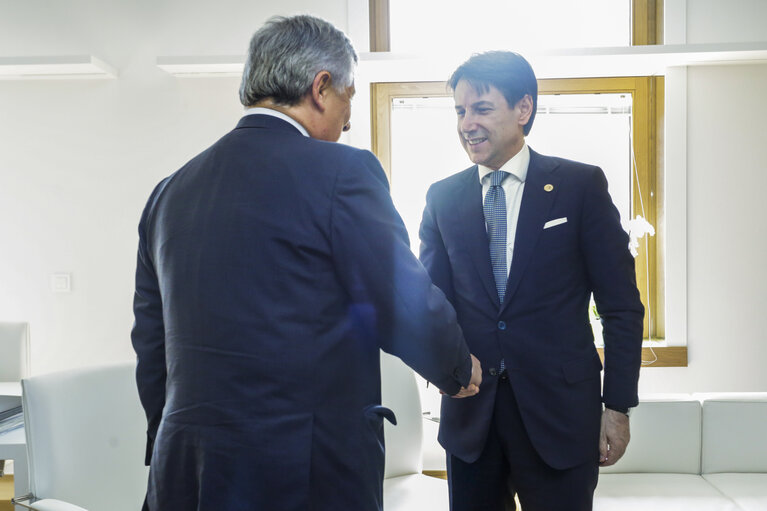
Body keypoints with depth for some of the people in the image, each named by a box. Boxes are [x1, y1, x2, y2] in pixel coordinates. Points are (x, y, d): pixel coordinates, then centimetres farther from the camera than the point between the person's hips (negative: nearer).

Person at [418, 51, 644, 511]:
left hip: (559, 413, -2)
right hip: (469, 413, 3)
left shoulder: (581, 185, -3)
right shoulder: (443, 197, 5)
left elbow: (621, 305, -2)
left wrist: (619, 406, -4)